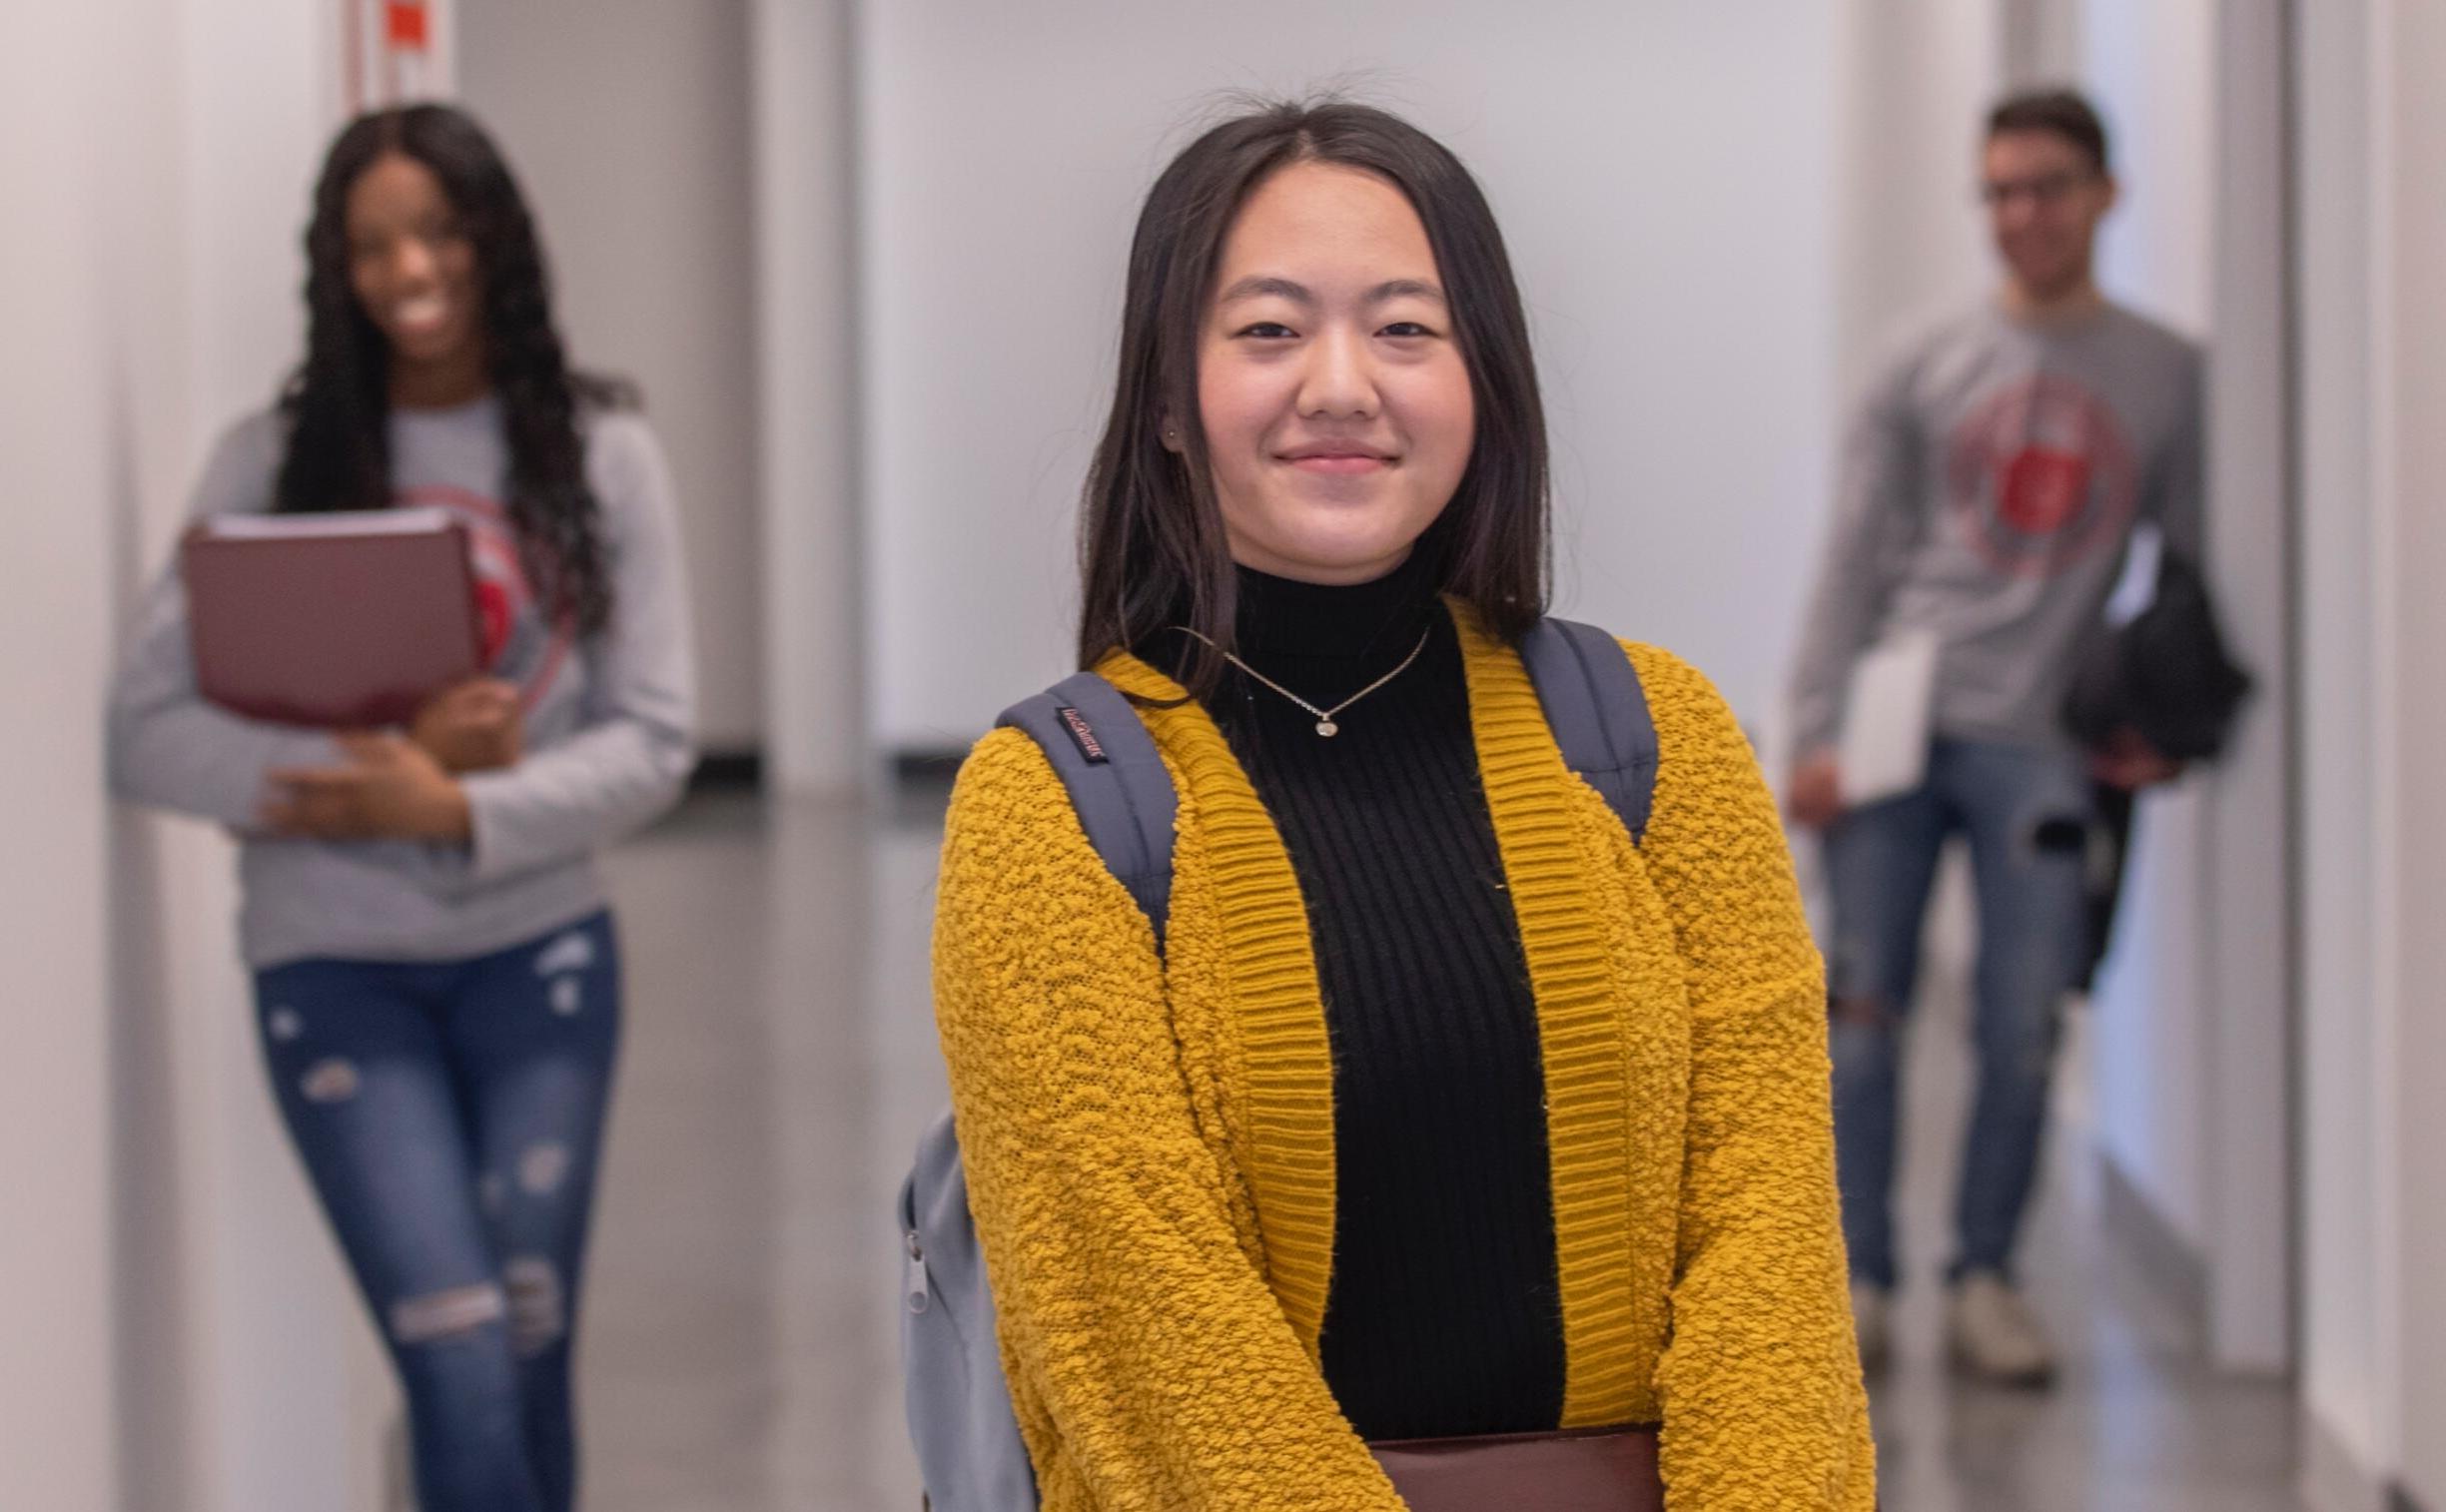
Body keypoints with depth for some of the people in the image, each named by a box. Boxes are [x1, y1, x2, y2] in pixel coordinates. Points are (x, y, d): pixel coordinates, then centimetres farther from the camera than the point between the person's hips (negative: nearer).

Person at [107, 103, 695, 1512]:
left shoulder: (597, 453, 0)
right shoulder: (273, 463, -1)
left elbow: (655, 740, -4)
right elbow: (149, 730, -7)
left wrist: (456, 810, -18)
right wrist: (373, 766, -19)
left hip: (540, 949, 1)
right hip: (338, 968, -1)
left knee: (532, 1360, 6)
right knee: (464, 1381, -10)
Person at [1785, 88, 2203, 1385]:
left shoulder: (2170, 378, 9)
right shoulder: (1925, 370, 8)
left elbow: (2194, 569, 11)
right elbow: (1851, 563, 5)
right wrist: (1814, 733, -3)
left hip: (2040, 741, 0)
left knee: (2023, 1027, -1)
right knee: (1864, 1007, -2)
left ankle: (1985, 1280, 11)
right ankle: (1859, 1279, 5)